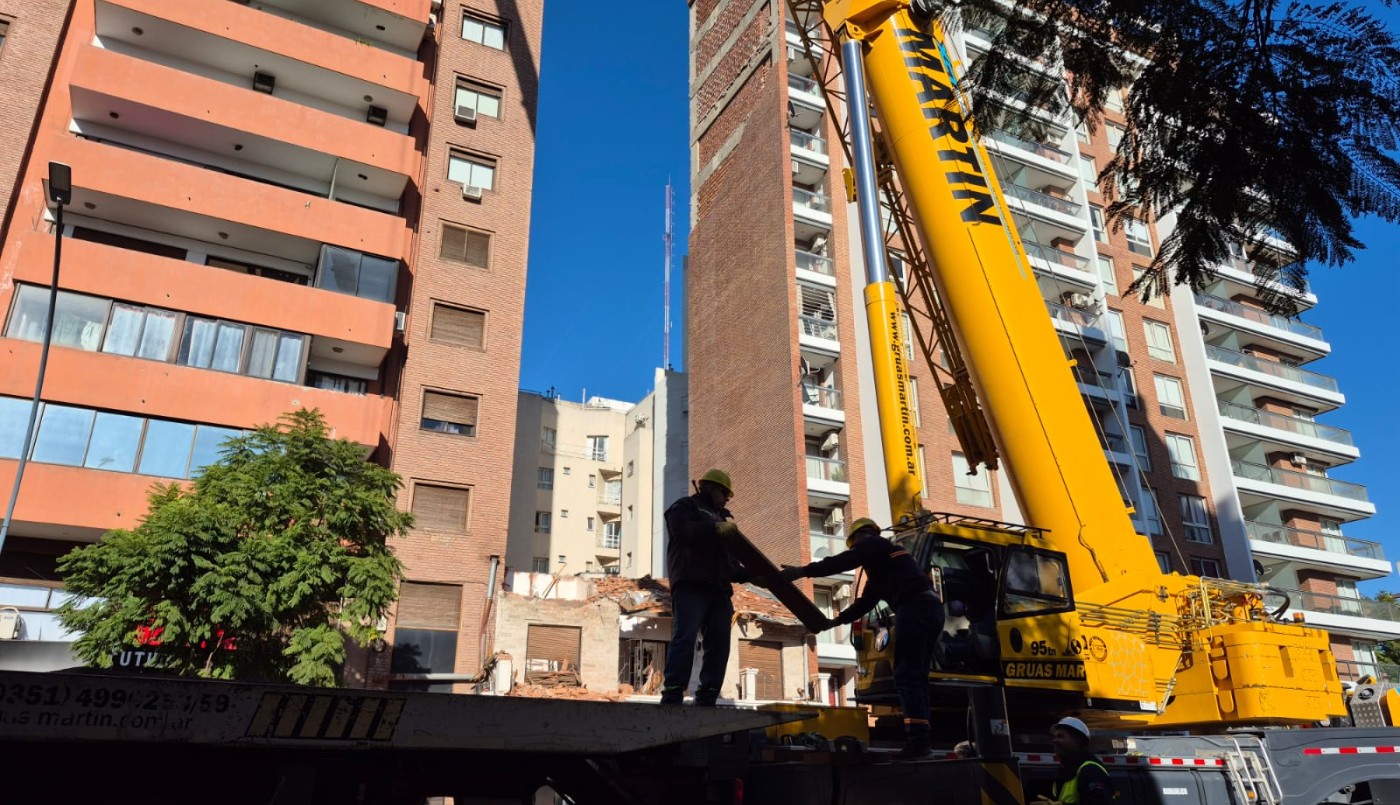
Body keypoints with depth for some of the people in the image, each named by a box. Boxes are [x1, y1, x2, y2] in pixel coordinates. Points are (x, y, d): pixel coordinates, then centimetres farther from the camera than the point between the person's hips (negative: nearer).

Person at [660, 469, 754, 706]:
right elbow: (682, 531, -11)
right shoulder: (685, 506, 12)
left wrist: (749, 575, 10)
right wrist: (715, 528, -19)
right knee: (685, 638, -18)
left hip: (719, 589, 8)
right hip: (691, 585, -7)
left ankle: (706, 699, -2)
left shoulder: (723, 517, 32)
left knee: (719, 644, -3)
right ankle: (672, 696, -21)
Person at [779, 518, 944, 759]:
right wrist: (835, 621, 31)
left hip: (916, 608, -10)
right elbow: (866, 601, 32)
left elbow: (843, 561, -11)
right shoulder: (882, 557, 34)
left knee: (906, 676, -13)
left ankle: (918, 740, -20)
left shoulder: (873, 544, 6)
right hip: (930, 608, 10)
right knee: (916, 676, 9)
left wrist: (803, 571, -13)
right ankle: (922, 739, 5)